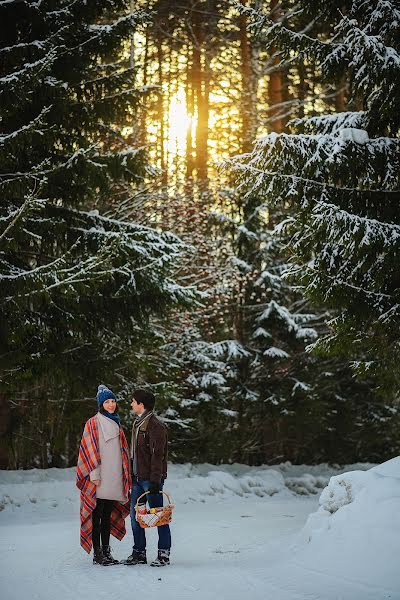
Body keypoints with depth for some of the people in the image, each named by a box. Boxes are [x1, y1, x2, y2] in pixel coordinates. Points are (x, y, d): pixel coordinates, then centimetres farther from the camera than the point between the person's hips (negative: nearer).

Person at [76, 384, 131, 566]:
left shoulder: (116, 424, 18)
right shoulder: (93, 423, -4)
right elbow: (90, 449, -10)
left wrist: (124, 475, 18)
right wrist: (94, 474, -17)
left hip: (113, 478, 7)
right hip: (99, 480, -7)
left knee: (108, 516, 10)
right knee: (97, 515, -4)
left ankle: (106, 551, 14)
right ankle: (97, 554, -2)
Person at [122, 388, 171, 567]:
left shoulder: (155, 426, -13)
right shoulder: (138, 423, 17)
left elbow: (157, 455, -18)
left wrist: (155, 481, -22)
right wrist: (132, 475, 20)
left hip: (151, 478, -9)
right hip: (137, 477, 9)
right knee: (135, 516, 10)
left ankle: (164, 554, 1)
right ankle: (139, 553, 18)